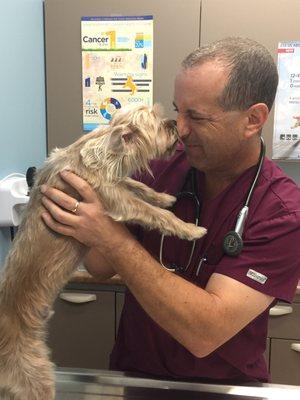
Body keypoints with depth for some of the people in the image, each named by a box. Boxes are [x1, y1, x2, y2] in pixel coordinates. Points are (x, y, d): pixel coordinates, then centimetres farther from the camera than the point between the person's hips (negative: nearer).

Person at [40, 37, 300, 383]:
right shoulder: (163, 167, -10)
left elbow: (206, 333, -27)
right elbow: (102, 269, -2)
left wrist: (114, 238, -31)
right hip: (133, 370, 3)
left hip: (223, 383, -2)